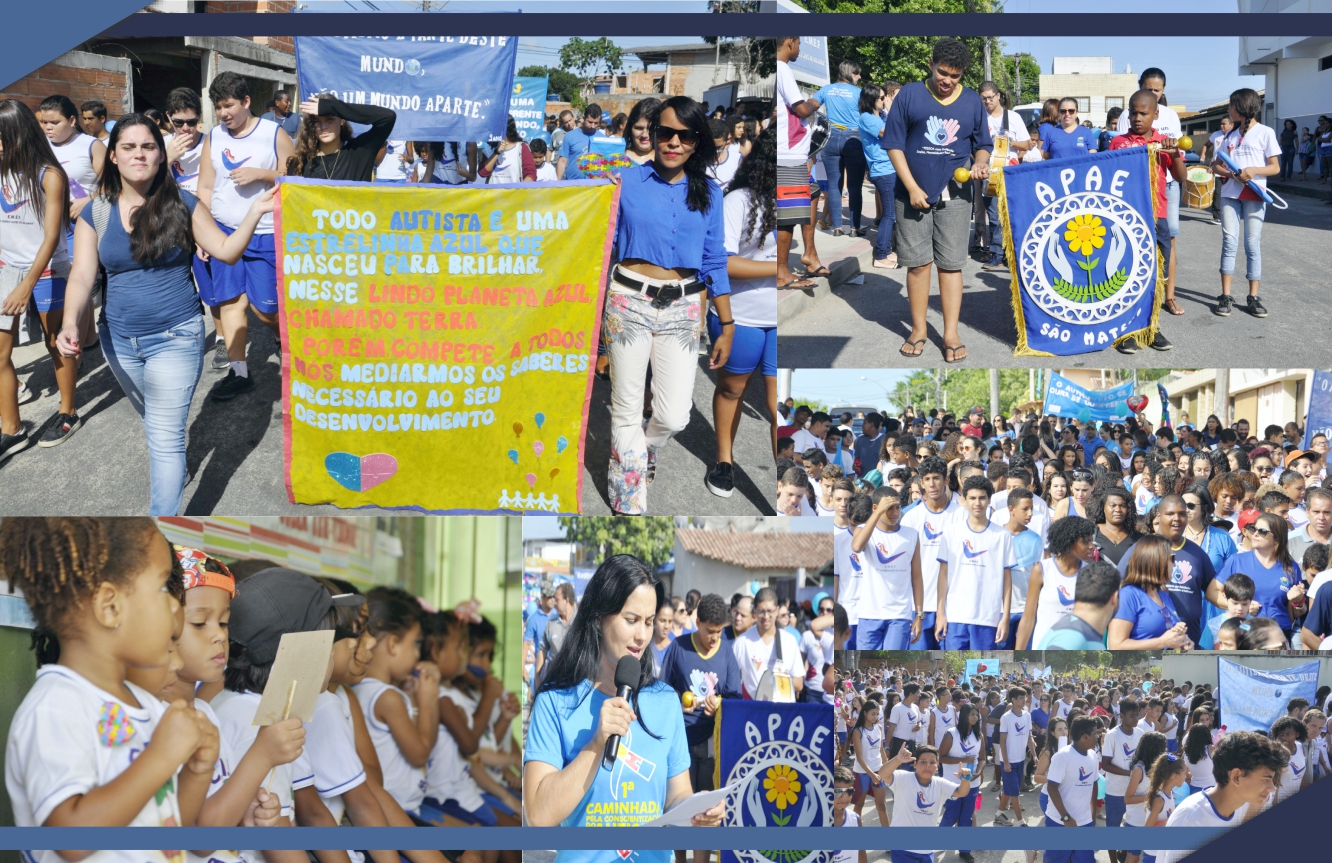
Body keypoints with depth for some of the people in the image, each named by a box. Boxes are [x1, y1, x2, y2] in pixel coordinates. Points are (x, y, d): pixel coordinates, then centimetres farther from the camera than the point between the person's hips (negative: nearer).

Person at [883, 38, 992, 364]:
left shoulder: (972, 102, 6)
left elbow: (981, 145, 15)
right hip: (914, 194, -1)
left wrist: (980, 163, -10)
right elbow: (894, 145, -2)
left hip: (954, 196, 1)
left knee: (951, 264, 2)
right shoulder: (909, 96, -2)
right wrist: (912, 188, -9)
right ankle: (918, 330, 16)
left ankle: (951, 335, 5)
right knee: (918, 263, 4)